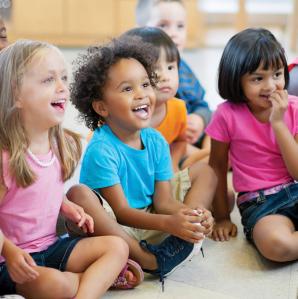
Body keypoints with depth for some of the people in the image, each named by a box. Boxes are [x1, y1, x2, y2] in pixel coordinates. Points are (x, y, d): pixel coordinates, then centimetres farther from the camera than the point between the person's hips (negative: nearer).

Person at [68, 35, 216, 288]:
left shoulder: (156, 141, -2)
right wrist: (169, 223, -35)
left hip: (149, 223, 7)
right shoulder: (101, 150, -20)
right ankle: (150, 260, -25)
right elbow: (121, 212, -21)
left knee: (208, 171, 5)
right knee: (78, 195, -36)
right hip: (112, 228, -6)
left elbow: (163, 201, -4)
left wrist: (193, 213, -26)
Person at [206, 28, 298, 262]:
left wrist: (278, 123, -15)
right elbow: (218, 165, 5)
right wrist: (222, 217, 10)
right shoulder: (228, 115, -7)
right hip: (259, 201, -1)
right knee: (274, 244, -35)